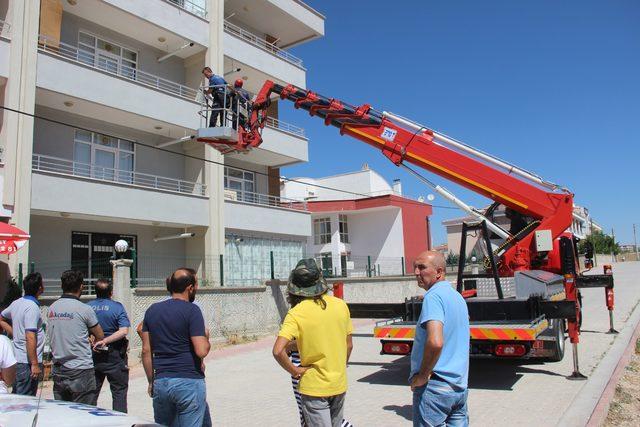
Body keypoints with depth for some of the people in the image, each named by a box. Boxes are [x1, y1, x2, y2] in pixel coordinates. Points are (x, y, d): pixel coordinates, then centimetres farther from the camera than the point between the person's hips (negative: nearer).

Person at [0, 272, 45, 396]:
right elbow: (30, 338, -24)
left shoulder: (16, 303, 8)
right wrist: (35, 364, -21)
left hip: (17, 358, 9)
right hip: (28, 361, -9)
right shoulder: (32, 307, -19)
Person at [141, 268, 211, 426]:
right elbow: (201, 351, -17)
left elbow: (146, 350, 9)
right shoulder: (191, 311, -10)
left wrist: (151, 381, 17)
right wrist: (206, 337, 3)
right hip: (189, 382, -6)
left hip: (160, 382, 6)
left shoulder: (152, 311, 8)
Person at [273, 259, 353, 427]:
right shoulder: (341, 305, -4)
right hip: (339, 384, 5)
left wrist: (295, 371, -12)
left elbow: (278, 351, -27)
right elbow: (349, 345, 6)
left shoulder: (296, 314, -17)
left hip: (314, 387, -5)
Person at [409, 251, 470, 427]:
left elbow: (435, 342, -31)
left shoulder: (434, 295, -17)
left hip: (435, 387, -9)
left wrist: (422, 375, -18)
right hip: (460, 387, 9)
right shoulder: (458, 296, 12)